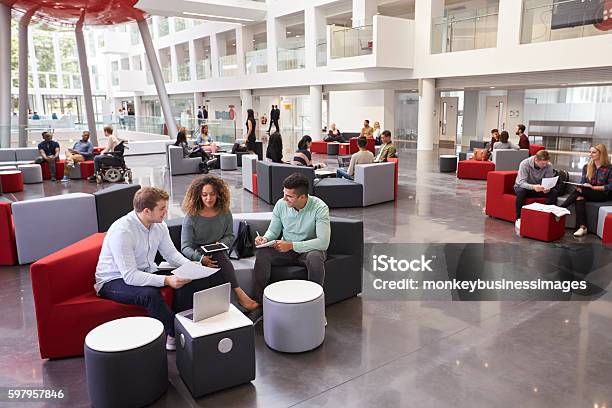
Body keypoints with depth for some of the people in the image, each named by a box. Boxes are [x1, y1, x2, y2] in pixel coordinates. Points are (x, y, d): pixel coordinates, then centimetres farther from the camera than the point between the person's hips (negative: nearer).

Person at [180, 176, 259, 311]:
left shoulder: (225, 213, 1)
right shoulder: (191, 216, -8)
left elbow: (230, 236, 12)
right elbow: (185, 247, -12)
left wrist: (221, 244, -12)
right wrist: (201, 258, -31)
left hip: (219, 253, 3)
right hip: (198, 253, -2)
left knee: (220, 252, -32)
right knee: (220, 255, -32)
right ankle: (239, 294, -36)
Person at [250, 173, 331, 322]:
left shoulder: (319, 208, -20)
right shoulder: (281, 204, -7)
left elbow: (323, 242, -27)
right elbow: (273, 231, 6)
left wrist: (292, 245, -32)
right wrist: (265, 239, -19)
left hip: (310, 249, -3)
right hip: (286, 248, 4)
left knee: (315, 258, -38)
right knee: (262, 253, -24)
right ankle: (260, 305, -16)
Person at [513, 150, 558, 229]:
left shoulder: (549, 166, -15)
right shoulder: (524, 164, -25)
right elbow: (521, 182, -32)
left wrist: (547, 188, -36)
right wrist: (533, 187, -51)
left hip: (538, 188, 3)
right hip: (524, 187, -3)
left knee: (554, 192, -23)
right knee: (521, 191, -38)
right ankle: (518, 218, -27)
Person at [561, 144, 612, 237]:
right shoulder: (586, 167, 11)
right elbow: (583, 182, 8)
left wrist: (593, 187, -19)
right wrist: (580, 187, -16)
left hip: (603, 195, -4)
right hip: (588, 193, 4)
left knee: (579, 191, -32)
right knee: (579, 197, -33)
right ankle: (582, 227, -40)